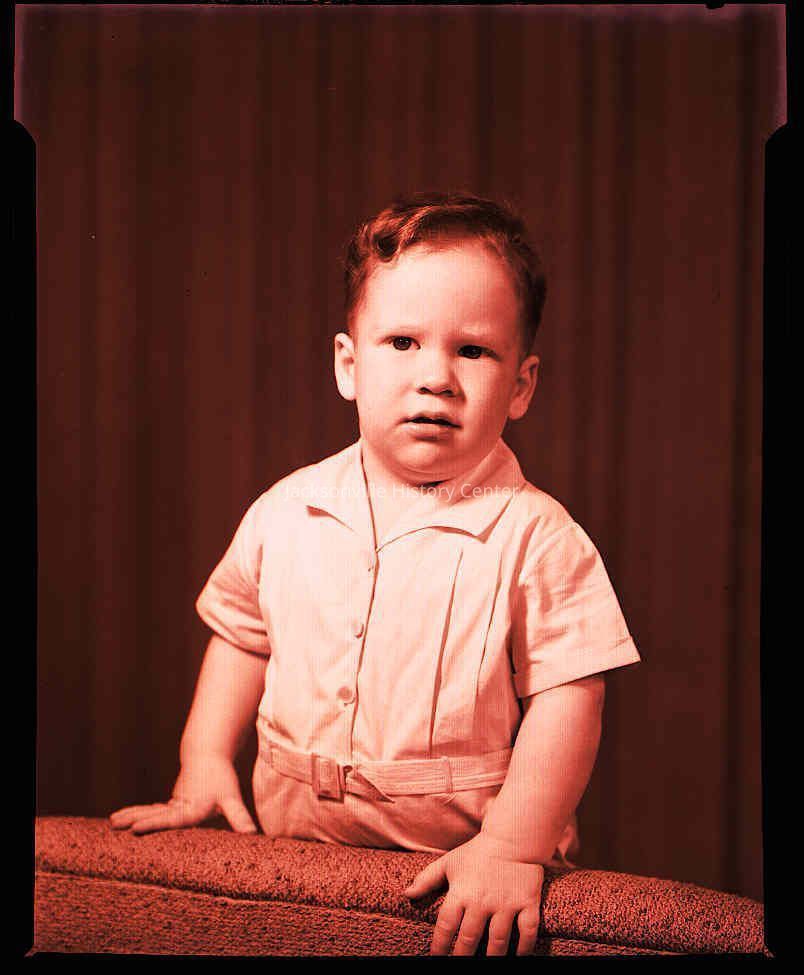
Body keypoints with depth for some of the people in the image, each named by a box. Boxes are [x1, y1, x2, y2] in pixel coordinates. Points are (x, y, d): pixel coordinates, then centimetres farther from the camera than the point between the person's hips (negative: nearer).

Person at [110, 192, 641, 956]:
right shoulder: (286, 512, 2)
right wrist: (204, 761, 8)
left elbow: (566, 697, -12)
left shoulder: (536, 538, -11)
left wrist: (513, 846, -20)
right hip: (294, 850, 3)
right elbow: (243, 635, 15)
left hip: (464, 868, -2)